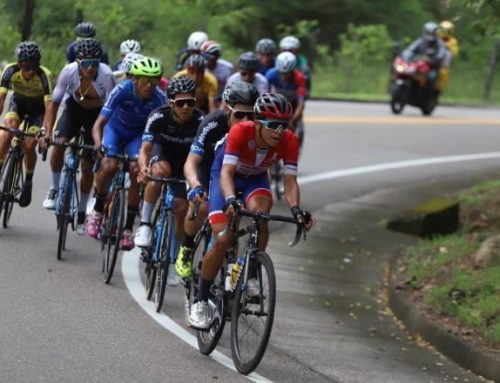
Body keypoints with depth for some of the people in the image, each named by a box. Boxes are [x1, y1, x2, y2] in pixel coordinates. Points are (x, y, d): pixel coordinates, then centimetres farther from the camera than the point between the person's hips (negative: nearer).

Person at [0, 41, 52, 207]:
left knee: (29, 145, -15)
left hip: (38, 107, -2)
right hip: (18, 102, 2)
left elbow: (49, 106, -38)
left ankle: (28, 181, 10)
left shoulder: (43, 75, -34)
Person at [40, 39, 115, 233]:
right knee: (59, 143, -27)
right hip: (74, 107, 1)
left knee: (88, 166, 0)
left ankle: (82, 212, 19)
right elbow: (54, 103, -19)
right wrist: (47, 132, -29)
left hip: (97, 113, -1)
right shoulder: (69, 71, -29)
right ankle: (53, 190, -7)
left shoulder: (106, 76, -34)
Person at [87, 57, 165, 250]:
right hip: (115, 130, -1)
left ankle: (128, 227, -12)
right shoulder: (122, 91, -31)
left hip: (138, 136, 1)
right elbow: (99, 124, -32)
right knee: (109, 166, -27)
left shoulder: (159, 99, -27)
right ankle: (97, 210, -1)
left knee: (136, 170, -23)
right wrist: (98, 144, -51)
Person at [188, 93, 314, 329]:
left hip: (255, 179, 2)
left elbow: (290, 181, -29)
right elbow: (226, 172, -42)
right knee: (223, 239, -17)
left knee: (259, 212, -33)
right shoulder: (241, 132, -36)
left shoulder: (289, 141, -27)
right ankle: (201, 301, 0)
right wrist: (230, 199, -61)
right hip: (227, 175, -2)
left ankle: (252, 275, -15)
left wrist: (296, 209, -49)